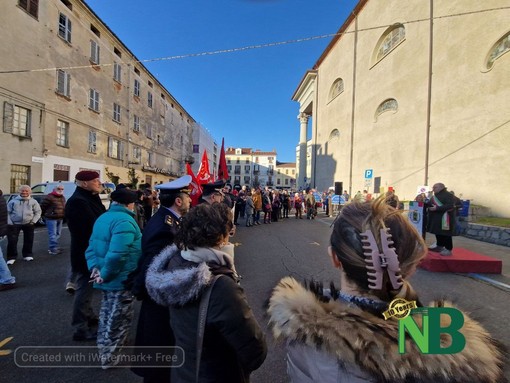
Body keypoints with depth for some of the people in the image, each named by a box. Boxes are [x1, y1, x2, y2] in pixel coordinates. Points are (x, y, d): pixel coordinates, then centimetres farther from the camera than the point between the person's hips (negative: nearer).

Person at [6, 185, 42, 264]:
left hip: (28, 224, 1)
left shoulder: (33, 201, 1)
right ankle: (11, 257, 13)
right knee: (12, 241, -1)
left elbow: (38, 212, 5)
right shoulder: (13, 201, 0)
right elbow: (7, 212, 2)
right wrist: (9, 222, -6)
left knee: (28, 240, 9)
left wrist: (33, 221, -5)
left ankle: (27, 255, 25)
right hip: (14, 224, -1)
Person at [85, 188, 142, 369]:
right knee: (118, 320, 11)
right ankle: (108, 357, 28)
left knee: (107, 315, 27)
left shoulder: (102, 218, 7)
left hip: (109, 279, 9)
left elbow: (92, 247, 8)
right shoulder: (125, 221, -24)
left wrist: (94, 268, -1)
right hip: (121, 280, -9)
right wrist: (105, 275, -18)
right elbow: (117, 255, -32)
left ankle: (104, 350, 46)